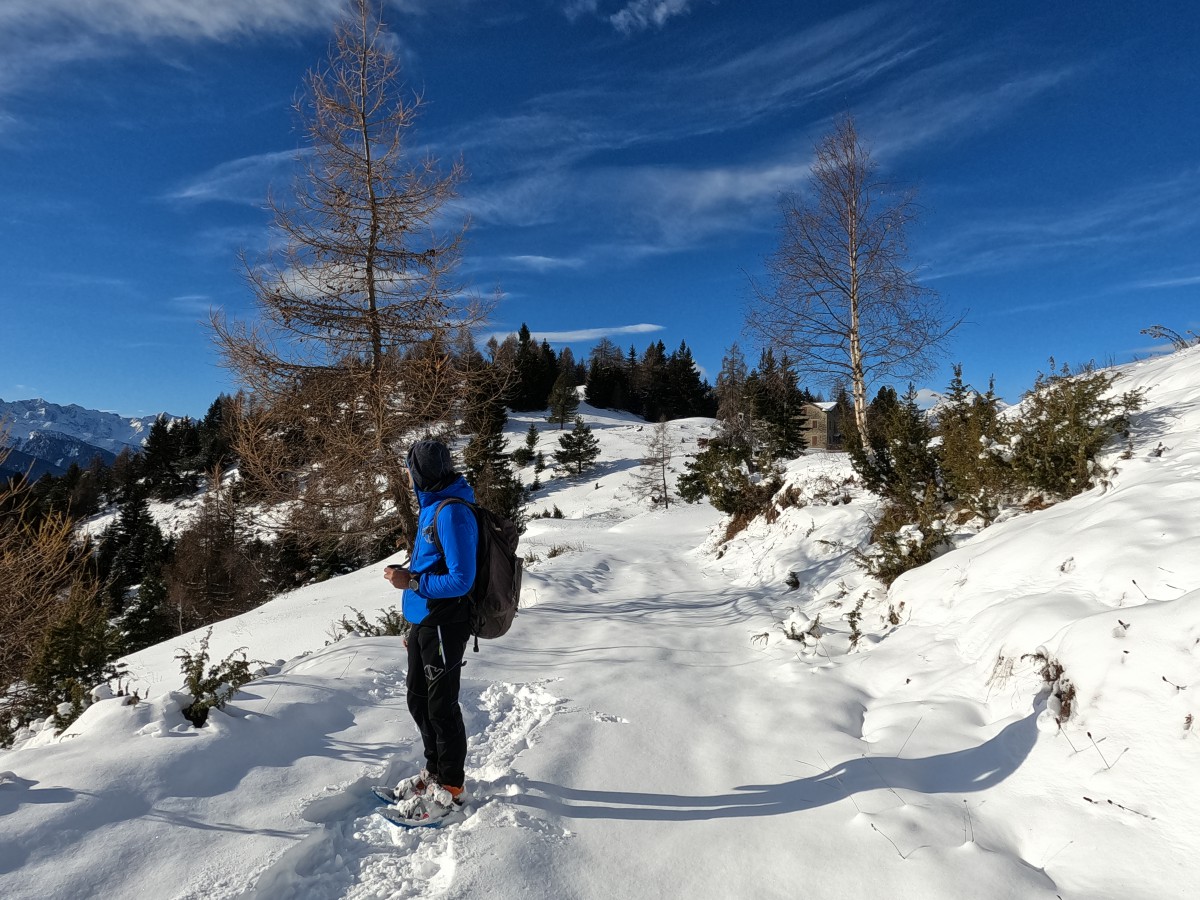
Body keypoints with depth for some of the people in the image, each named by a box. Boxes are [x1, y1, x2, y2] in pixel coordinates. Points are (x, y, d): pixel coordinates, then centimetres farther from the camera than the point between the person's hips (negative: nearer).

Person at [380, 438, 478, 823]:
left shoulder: (452, 513, -22)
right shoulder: (431, 507, 10)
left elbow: (460, 580, -23)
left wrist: (410, 581, -19)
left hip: (443, 627, -10)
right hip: (423, 623, 10)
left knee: (441, 707, 4)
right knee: (418, 700, 19)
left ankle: (451, 788, 21)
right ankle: (434, 772, 37)